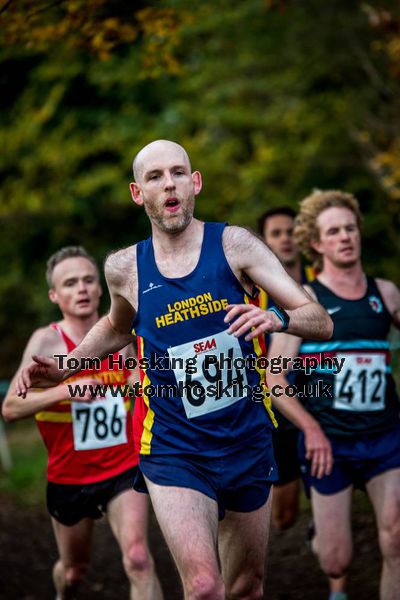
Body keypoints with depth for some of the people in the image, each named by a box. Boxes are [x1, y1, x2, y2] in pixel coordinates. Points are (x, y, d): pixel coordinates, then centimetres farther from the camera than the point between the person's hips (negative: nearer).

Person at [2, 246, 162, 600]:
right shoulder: (47, 341, -12)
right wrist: (66, 390, -32)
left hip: (123, 470, 1)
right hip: (69, 477, -1)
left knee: (138, 559, -20)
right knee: (74, 568, 19)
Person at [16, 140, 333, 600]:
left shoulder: (233, 245, -7)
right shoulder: (124, 268, -2)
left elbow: (322, 322, -10)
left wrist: (275, 318, -31)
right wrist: (64, 367, 10)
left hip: (248, 442, 1)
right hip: (174, 450, -1)